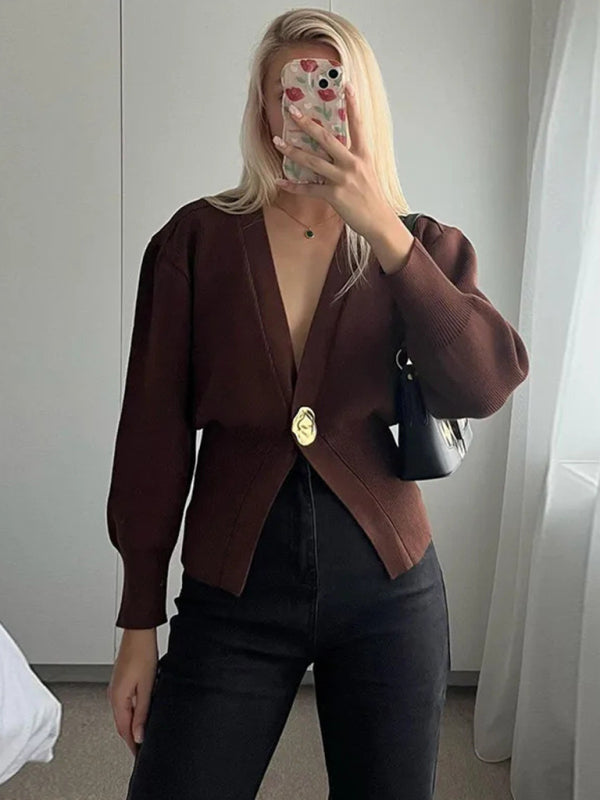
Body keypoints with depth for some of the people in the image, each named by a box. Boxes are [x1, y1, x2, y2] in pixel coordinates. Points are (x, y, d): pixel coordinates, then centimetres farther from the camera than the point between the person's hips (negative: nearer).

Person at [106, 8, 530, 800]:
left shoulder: (425, 246, 3)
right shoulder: (197, 238, -2)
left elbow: (486, 387, -13)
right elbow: (154, 431, -3)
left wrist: (384, 232, -22)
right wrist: (139, 623, -2)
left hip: (389, 592, 2)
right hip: (232, 594, -1)